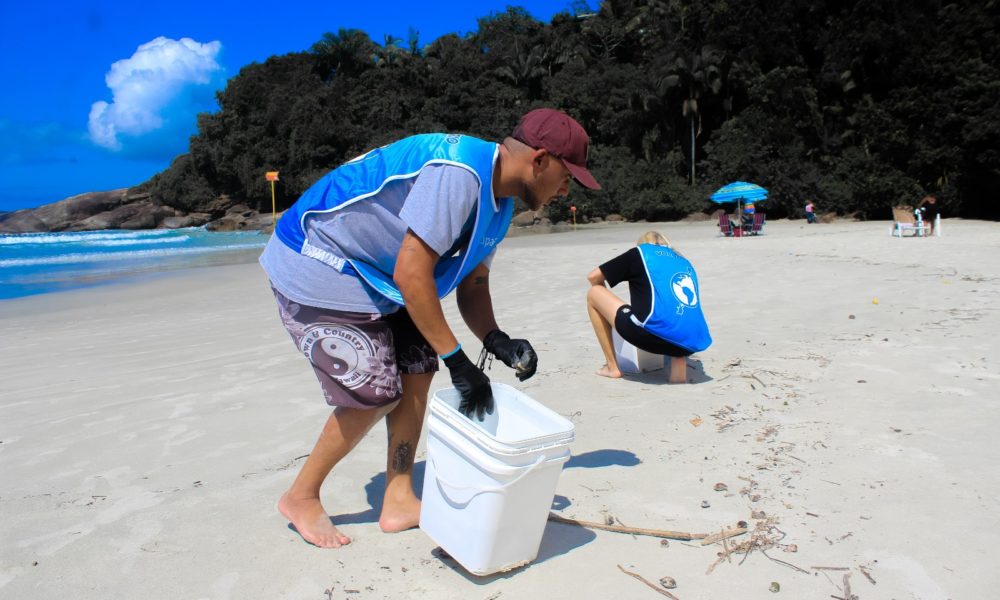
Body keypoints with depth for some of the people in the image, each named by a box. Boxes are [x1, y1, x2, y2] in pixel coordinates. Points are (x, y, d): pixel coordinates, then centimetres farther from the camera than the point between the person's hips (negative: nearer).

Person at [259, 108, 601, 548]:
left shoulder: (498, 203, 3)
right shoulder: (458, 171, -28)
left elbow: (472, 284, 7)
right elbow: (410, 273, -31)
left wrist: (495, 340, -12)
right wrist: (457, 360, -26)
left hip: (373, 276, 10)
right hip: (316, 269, -9)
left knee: (416, 368, 2)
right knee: (376, 392, -9)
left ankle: (398, 501, 13)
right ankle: (300, 498, 13)